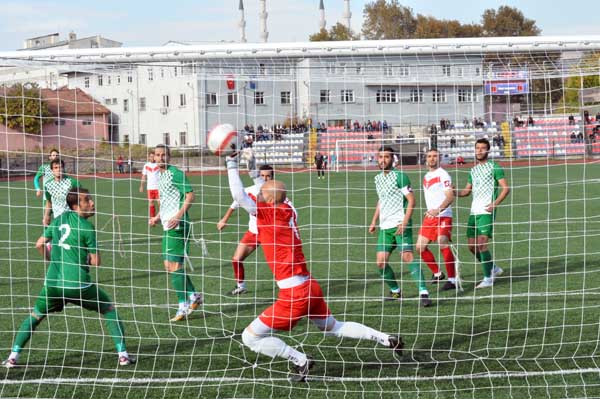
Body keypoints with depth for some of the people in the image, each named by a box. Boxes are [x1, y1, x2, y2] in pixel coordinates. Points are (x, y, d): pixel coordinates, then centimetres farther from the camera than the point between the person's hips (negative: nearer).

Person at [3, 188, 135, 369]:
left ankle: (13, 356, 11)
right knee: (109, 309, 14)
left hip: (53, 282, 4)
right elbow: (95, 261, -6)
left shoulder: (61, 218, 9)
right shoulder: (87, 228, -7)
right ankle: (122, 354, 5)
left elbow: (39, 244, 14)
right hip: (79, 284, -4)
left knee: (35, 316, 23)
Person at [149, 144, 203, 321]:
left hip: (177, 225, -10)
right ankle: (193, 295, 24)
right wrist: (158, 217, 17)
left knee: (174, 265, -10)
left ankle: (184, 306, -4)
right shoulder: (160, 176, 18)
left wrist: (178, 216, -23)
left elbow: (190, 195, -16)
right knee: (169, 265, 12)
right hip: (167, 226, 10)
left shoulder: (175, 173, -10)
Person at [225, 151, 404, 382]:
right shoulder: (287, 210, 9)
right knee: (333, 328, 31)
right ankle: (388, 340, 29)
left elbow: (239, 196, -20)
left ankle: (301, 361, -3)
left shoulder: (267, 214, -12)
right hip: (311, 288, 9)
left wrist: (232, 164, -12)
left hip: (294, 294, -9)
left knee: (250, 338, -3)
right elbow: (267, 191, 28)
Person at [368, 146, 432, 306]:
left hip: (400, 224, -7)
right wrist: (374, 221, 22)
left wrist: (404, 223, -19)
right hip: (384, 226, 7)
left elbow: (411, 200, -11)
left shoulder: (399, 176, -7)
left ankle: (423, 292, -21)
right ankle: (395, 291, 21)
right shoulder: (378, 179, 15)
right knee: (381, 262, 2)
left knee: (407, 256, -20)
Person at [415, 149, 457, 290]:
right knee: (420, 247, 6)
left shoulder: (443, 175, -9)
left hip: (443, 216, -8)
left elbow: (450, 197, -17)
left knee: (443, 245, -18)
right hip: (429, 216, 8)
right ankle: (437, 273, 22)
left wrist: (438, 210, -28)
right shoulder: (426, 177, 16)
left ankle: (452, 279, -12)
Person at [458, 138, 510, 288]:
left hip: (486, 211, -7)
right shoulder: (473, 170, 19)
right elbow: (467, 190, 25)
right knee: (472, 246, 6)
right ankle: (493, 269, 25)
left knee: (482, 243, -16)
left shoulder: (494, 167, -2)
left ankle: (488, 278, -7)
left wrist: (495, 203, -19)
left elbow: (505, 188, -7)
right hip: (474, 211, 7)